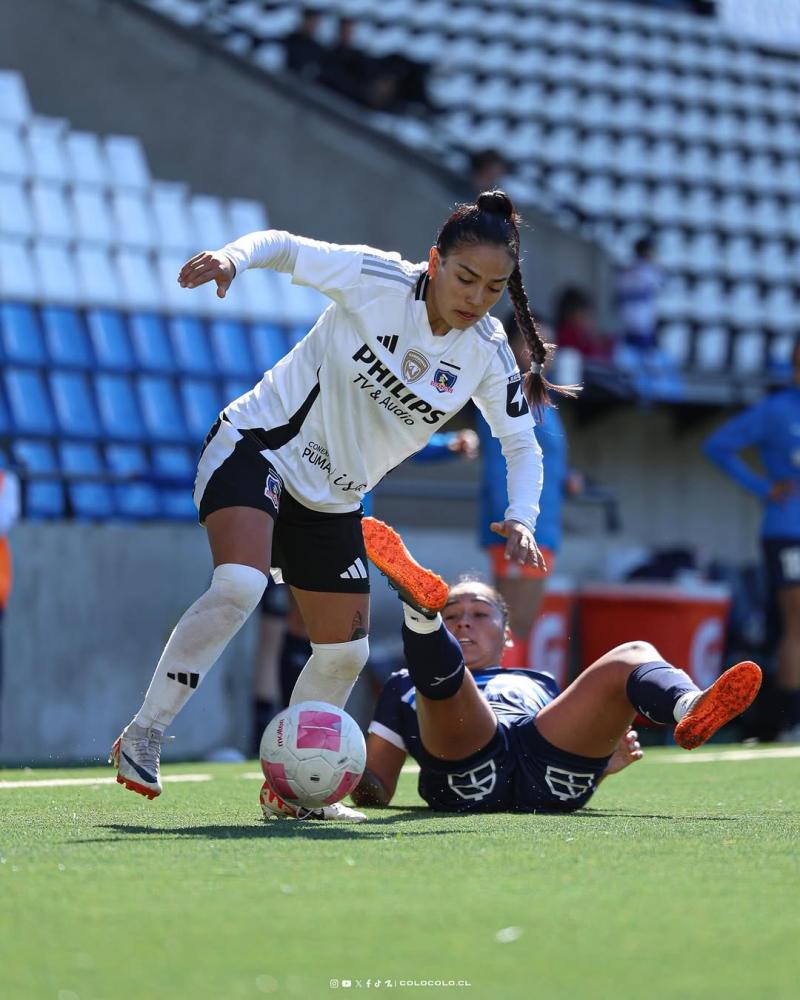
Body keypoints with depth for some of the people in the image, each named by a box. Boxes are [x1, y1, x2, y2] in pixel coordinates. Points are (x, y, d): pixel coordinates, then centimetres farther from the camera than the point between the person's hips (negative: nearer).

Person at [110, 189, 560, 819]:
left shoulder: (487, 353, -8)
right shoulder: (376, 280, -19)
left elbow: (522, 443, 2)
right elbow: (284, 246, -11)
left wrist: (520, 519, -16)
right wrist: (233, 256, -33)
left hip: (333, 501, 6)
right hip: (257, 447, -6)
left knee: (345, 653, 4)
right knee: (240, 585, -29)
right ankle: (143, 737, -19)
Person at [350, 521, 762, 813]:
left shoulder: (539, 685, 44)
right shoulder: (404, 686, 39)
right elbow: (376, 787, 28)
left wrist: (607, 760, 9)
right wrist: (363, 789, 3)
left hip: (549, 783, 2)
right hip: (466, 770, -2)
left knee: (633, 657, -13)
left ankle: (691, 709, -51)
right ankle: (419, 606, -65)